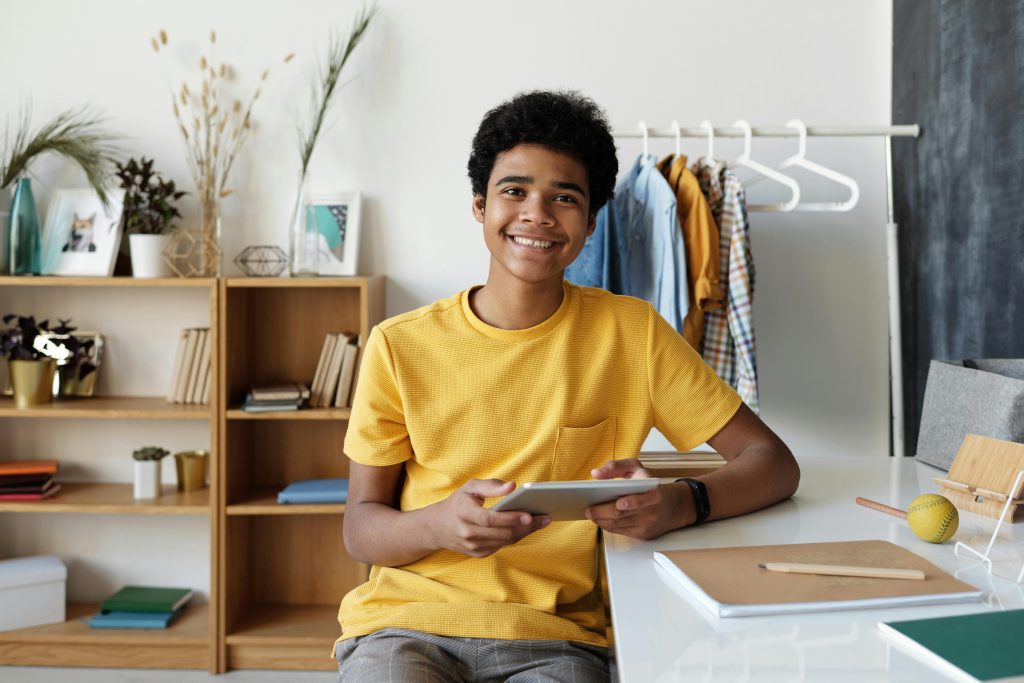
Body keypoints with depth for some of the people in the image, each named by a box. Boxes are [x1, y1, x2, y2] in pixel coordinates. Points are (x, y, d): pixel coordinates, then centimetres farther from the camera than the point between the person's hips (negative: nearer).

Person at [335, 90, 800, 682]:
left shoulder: (631, 332, 2)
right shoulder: (400, 346, 3)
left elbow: (775, 463, 2)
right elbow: (361, 528, 4)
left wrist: (681, 503, -19)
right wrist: (438, 525, -19)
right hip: (406, 619, -1)